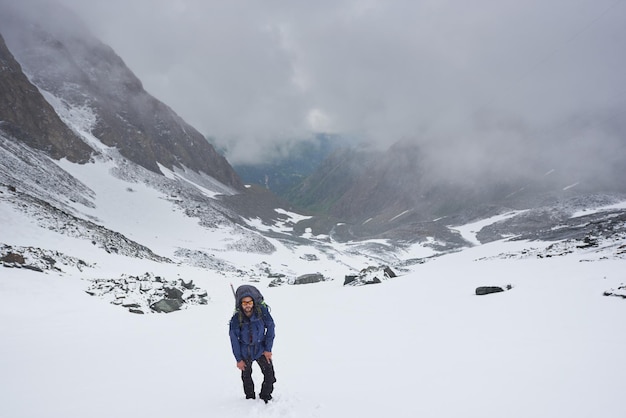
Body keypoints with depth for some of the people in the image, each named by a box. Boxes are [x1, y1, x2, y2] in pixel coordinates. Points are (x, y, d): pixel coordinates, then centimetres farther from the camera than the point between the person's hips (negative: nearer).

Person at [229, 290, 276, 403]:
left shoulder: (262, 311, -21)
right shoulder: (236, 319, -21)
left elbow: (270, 328, -8)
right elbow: (234, 340, -9)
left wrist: (268, 349, -7)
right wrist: (238, 359, -5)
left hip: (261, 349, 0)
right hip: (245, 352, 0)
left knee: (270, 375, -6)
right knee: (246, 376, 13)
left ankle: (265, 397, 15)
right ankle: (250, 398, 35)